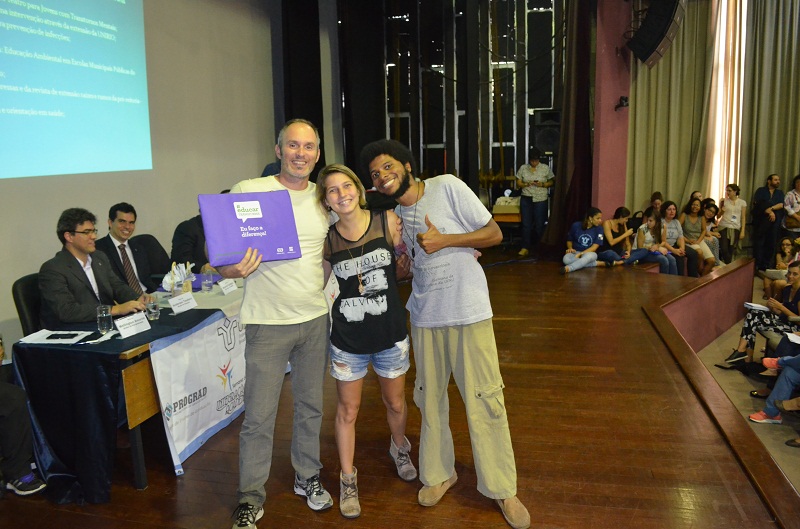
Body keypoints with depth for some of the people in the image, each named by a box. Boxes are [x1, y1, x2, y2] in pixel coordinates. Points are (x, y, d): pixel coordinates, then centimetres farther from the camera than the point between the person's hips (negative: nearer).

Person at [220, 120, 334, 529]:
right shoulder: (248, 191, -8)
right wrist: (233, 269, -27)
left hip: (315, 318, 4)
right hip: (268, 323, -4)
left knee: (311, 405, 16)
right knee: (259, 415, 2)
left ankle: (307, 477, 37)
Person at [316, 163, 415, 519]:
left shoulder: (387, 221, -8)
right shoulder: (327, 240, -7)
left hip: (390, 333, 1)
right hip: (347, 337, 0)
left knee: (395, 402, 18)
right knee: (348, 410, 10)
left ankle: (399, 447, 50)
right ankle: (348, 480, 29)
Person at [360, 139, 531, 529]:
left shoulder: (448, 187, -8)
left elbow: (494, 234, -8)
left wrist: (445, 240, -18)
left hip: (469, 312, -5)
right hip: (424, 315, 5)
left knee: (484, 400, 0)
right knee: (430, 398, 12)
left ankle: (501, 488, 15)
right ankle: (439, 473, 33)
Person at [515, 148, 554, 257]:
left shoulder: (545, 168, 0)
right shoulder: (523, 168, 4)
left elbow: (552, 182, 5)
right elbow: (518, 184, 6)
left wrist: (542, 184, -14)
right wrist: (527, 184, -14)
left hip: (540, 200, -1)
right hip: (526, 199, 1)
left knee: (539, 225, 2)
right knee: (526, 224, -1)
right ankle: (525, 248, 1)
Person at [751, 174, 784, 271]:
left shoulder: (780, 193, 19)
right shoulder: (761, 191, 8)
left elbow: (782, 205, 2)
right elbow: (759, 204, -6)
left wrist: (771, 208, -14)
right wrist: (769, 212, -14)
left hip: (774, 222, 3)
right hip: (761, 221, -3)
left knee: (771, 244, 0)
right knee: (759, 243, -5)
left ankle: (766, 265, 6)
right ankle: (757, 266, -2)